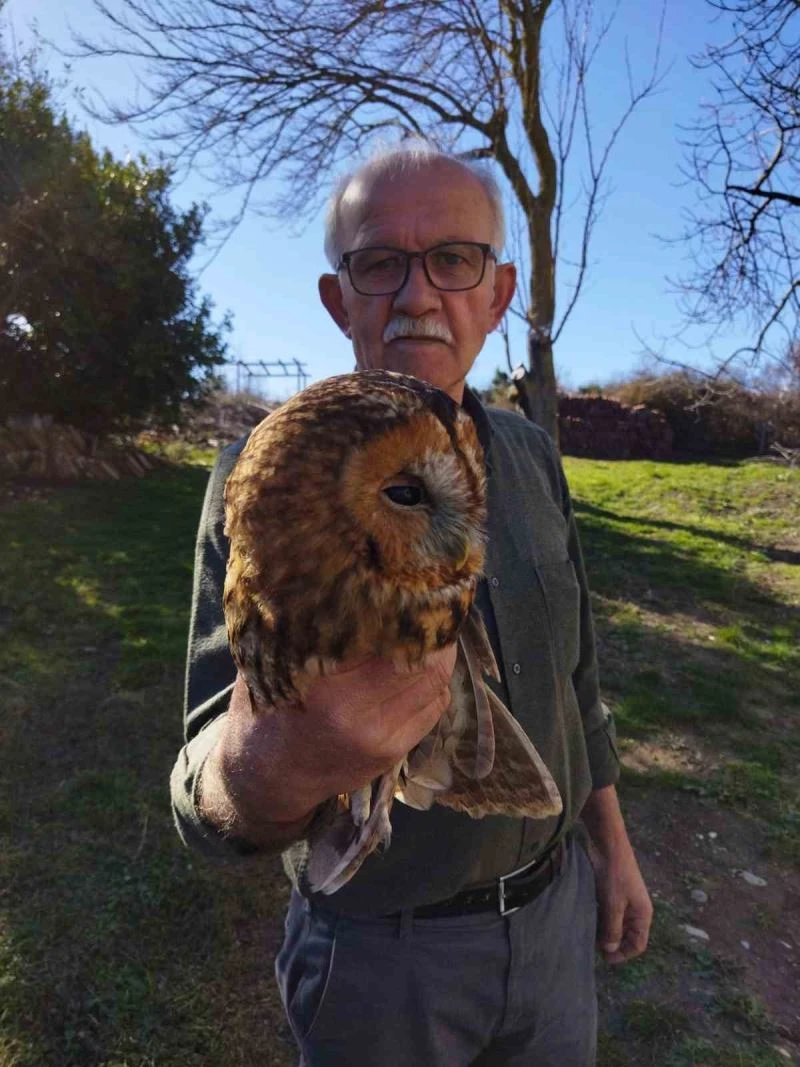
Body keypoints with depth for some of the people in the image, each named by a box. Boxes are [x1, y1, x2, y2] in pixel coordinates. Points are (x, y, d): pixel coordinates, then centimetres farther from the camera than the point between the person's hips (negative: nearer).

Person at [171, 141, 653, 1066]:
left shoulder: (531, 459, -3)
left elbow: (572, 673, 7)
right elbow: (215, 804, -25)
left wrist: (613, 847, 11)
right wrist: (272, 769, -47)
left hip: (552, 911, 5)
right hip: (381, 945, -3)